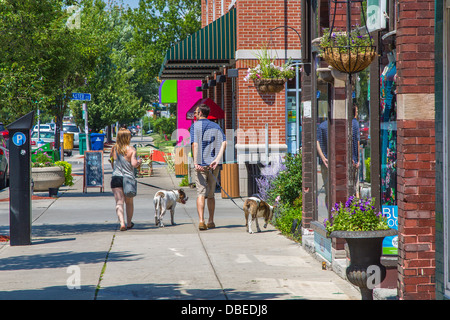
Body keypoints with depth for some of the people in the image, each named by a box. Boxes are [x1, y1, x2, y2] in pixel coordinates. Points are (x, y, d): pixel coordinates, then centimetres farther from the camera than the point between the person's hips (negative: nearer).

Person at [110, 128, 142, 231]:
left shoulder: (114, 149, 4)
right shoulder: (131, 150, -6)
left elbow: (112, 164, 13)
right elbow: (134, 164, -16)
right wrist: (139, 162, 5)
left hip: (116, 178, 1)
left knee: (119, 202, -5)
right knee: (129, 202, 18)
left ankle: (122, 223, -22)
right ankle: (129, 223, 29)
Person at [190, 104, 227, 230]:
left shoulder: (195, 126, 0)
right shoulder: (216, 126, 13)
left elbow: (195, 144, -13)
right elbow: (224, 142, -2)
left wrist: (196, 163, -18)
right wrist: (217, 159, -11)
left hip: (201, 164, -4)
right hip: (214, 165, 4)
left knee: (201, 193, -8)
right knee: (211, 194, 15)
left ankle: (201, 220, -21)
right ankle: (211, 221, 19)